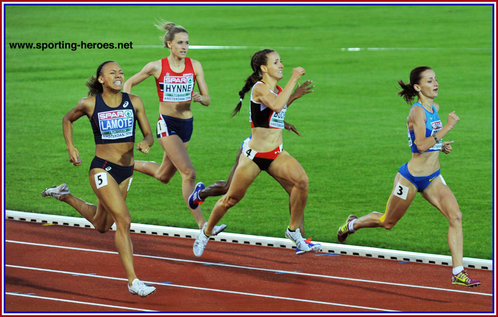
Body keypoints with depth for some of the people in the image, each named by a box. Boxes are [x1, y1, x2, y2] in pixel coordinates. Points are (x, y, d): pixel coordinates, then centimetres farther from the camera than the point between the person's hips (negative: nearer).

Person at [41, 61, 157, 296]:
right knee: (123, 220, -18)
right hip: (102, 169, -5)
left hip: (126, 171, 5)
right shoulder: (90, 104, -6)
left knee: (102, 226, 21)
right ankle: (133, 281, -15)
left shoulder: (134, 102, 0)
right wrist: (70, 148, 2)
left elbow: (149, 134, 4)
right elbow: (67, 120, 13)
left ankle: (66, 196, 46)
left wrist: (146, 142, -19)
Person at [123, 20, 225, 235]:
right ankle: (202, 224, -18)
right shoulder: (157, 67, -8)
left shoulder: (194, 66, 0)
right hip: (167, 124, -5)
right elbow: (129, 83, 6)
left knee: (163, 176, 18)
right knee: (188, 173, -18)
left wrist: (199, 98, -22)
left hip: (187, 124, 5)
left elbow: (207, 100, 1)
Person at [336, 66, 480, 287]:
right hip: (411, 177, -7)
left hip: (432, 178, 7)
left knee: (455, 216, -13)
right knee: (387, 223, 12)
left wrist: (440, 145, 7)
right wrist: (448, 127, -31)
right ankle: (353, 224, 44)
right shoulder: (417, 111, -20)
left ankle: (458, 272, -14)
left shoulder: (434, 108, 7)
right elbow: (421, 145, -31)